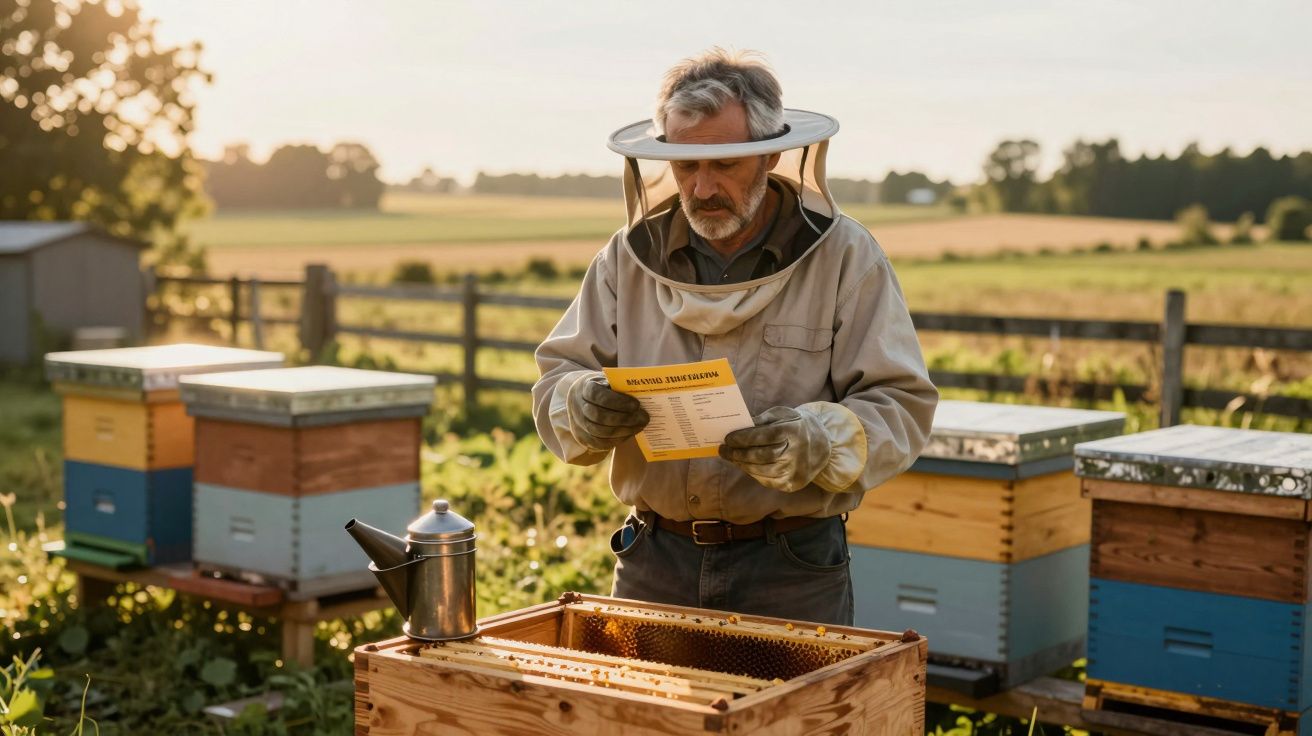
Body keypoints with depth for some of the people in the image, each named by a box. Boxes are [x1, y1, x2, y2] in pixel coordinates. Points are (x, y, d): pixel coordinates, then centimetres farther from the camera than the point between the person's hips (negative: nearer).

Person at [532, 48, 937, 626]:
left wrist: (815, 441, -28)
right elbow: (557, 380, 4)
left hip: (793, 570, -2)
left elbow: (902, 406, -9)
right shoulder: (629, 256, 5)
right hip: (653, 563, 3)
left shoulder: (844, 257, -5)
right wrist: (584, 408, -19)